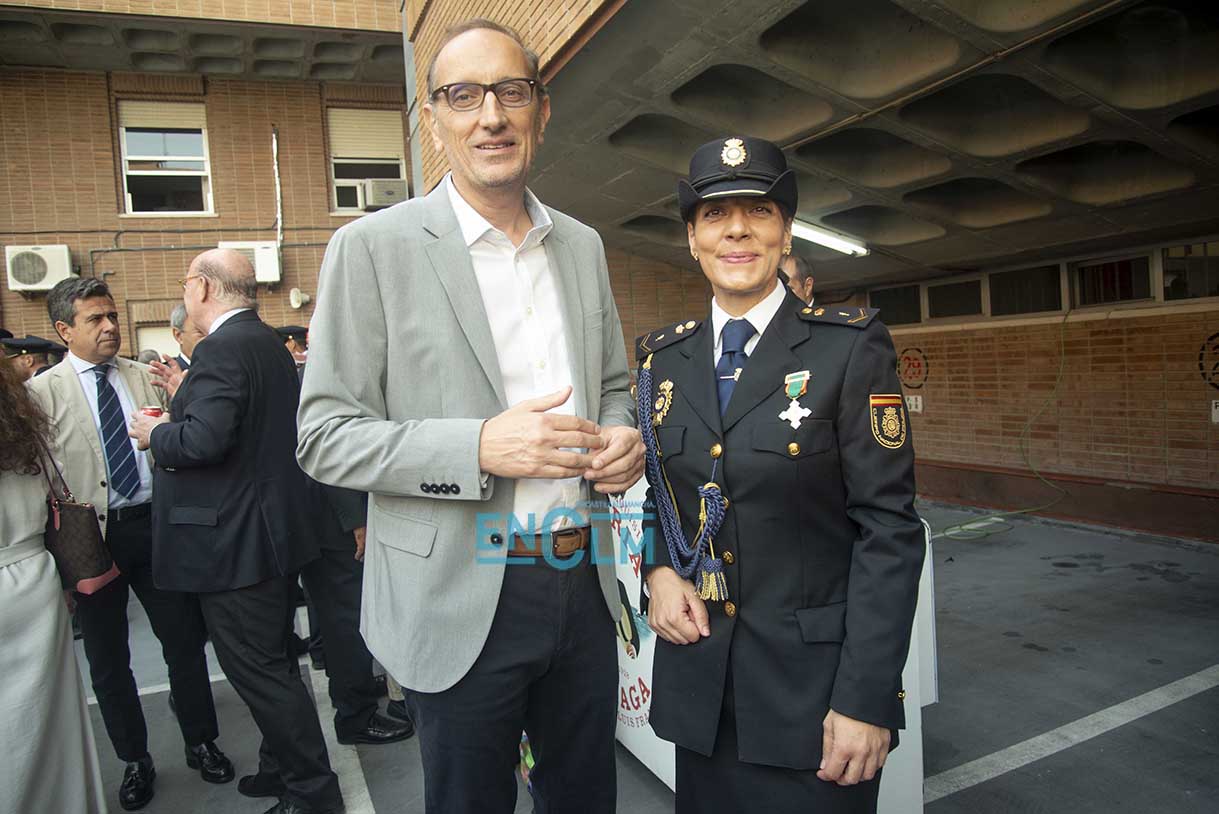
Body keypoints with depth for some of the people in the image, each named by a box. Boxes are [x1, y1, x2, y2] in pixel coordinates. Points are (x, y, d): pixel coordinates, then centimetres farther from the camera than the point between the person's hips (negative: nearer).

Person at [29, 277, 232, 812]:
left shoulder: (144, 378, 7)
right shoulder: (42, 392, -2)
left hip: (154, 524, 2)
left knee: (184, 641, 8)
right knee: (107, 658, 12)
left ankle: (201, 743, 28)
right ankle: (135, 760, 31)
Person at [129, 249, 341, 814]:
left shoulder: (222, 348, -19)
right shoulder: (267, 342, 12)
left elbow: (204, 440, -29)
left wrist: (154, 434, -10)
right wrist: (186, 394, 15)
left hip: (237, 539, -10)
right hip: (271, 528, 10)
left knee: (258, 671, 1)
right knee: (272, 662, 21)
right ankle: (282, 768, 37)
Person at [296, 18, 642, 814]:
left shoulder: (583, 245, 7)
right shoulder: (374, 246, -8)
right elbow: (325, 436, -10)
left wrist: (623, 436, -6)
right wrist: (481, 448, -24)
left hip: (584, 585, 5)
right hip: (461, 600, -4)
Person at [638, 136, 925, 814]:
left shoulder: (851, 346, -9)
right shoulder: (664, 358, 4)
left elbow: (889, 527, -12)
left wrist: (867, 698, -15)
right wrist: (658, 570, -6)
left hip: (813, 682, -3)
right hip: (696, 681, 4)